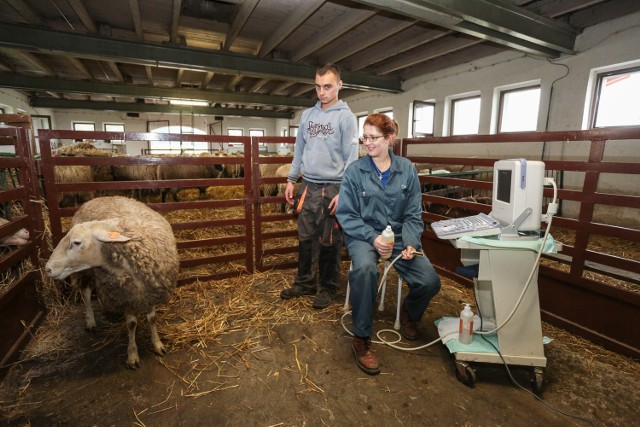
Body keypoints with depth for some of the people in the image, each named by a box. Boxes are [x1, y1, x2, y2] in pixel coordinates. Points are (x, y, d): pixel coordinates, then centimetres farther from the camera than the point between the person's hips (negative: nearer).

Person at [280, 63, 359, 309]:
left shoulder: (346, 116, -3)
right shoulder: (307, 115, 13)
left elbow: (351, 157, -9)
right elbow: (299, 150, 16)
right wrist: (291, 180, 11)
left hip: (332, 188, -5)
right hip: (307, 186, 5)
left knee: (329, 243, 5)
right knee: (305, 238, 11)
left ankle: (328, 288, 21)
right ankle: (305, 283, 27)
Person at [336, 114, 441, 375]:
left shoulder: (406, 169, 3)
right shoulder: (355, 170, -3)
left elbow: (413, 214, 4)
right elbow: (346, 214, -6)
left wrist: (410, 243, -13)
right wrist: (373, 238, -18)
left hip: (398, 235, 3)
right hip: (363, 235, -2)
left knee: (430, 281, -17)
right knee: (365, 269, -36)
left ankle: (409, 313, 20)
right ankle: (361, 339, -14)